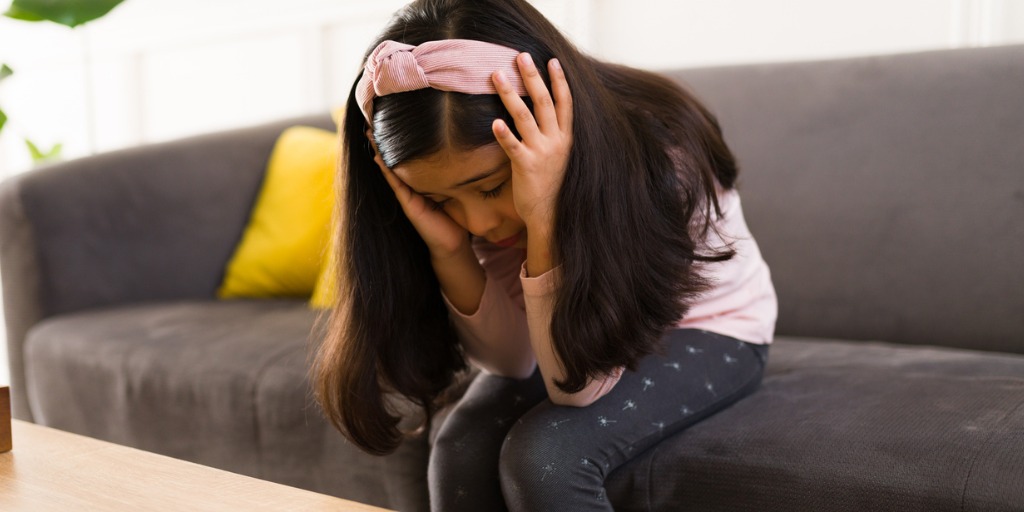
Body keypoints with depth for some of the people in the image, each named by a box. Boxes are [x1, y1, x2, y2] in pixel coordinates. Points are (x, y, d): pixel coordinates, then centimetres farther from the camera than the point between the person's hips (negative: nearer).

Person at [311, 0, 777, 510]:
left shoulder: (657, 161, -31)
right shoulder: (470, 179, -17)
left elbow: (578, 385, -29)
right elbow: (514, 360, -14)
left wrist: (544, 220, -41)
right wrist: (448, 250, -30)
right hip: (566, 331, 4)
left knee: (544, 455, -27)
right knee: (461, 449, -21)